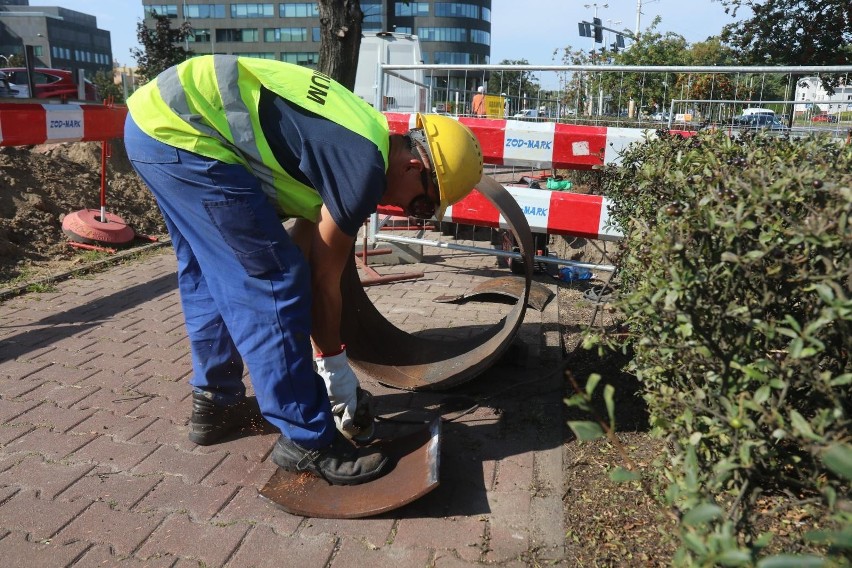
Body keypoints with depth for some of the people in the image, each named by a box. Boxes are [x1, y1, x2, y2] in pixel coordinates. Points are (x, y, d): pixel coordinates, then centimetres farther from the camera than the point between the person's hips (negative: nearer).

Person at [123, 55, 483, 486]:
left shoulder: (360, 142, 14)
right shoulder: (364, 168, -14)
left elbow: (303, 250, 18)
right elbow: (323, 279, -6)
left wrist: (318, 356, 23)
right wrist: (334, 365, 10)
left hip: (156, 116, 11)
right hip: (183, 131, -11)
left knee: (208, 274, 19)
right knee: (273, 280, -8)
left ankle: (215, 402, 33)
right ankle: (306, 440, 2)